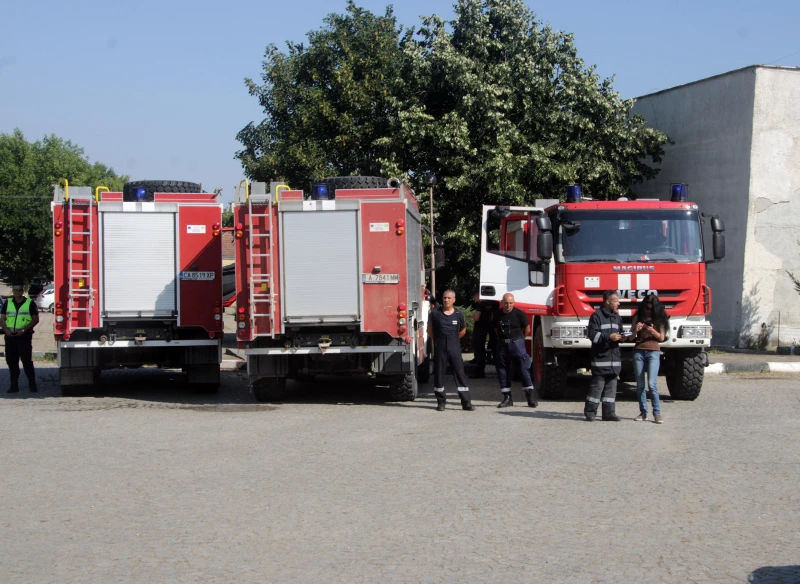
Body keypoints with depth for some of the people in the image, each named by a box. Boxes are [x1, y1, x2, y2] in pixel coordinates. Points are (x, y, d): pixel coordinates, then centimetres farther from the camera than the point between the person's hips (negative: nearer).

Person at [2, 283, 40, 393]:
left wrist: (24, 330, -13)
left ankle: (32, 384, 1)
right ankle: (14, 384, 11)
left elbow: (35, 319, -2)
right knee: (11, 361, 5)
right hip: (10, 336, 4)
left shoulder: (30, 303, 2)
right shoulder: (7, 303, 12)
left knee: (27, 360, -5)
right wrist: (6, 329, -8)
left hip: (24, 336, -4)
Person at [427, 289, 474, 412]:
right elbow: (430, 329, 10)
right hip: (440, 348, 0)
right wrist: (436, 340, 11)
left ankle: (466, 402, -1)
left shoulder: (459, 314, 1)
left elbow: (463, 329, 17)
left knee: (460, 373, -2)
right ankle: (441, 402, 15)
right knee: (439, 374, 4)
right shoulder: (435, 313, -2)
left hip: (454, 347, 0)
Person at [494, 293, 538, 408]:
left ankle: (531, 396, -4)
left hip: (516, 343, -4)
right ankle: (507, 398, 12)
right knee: (502, 370, 4)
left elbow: (527, 329, 3)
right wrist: (503, 338, 13)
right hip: (502, 344, 4)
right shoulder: (498, 315, 3)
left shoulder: (519, 313, -8)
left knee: (524, 368, -7)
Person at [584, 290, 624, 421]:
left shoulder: (617, 317, 17)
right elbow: (593, 335, -12)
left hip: (614, 358, 7)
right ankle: (590, 412, 3)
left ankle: (609, 413, 10)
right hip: (600, 357, -7)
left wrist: (620, 337, 5)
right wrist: (608, 337, -19)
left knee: (611, 386, 7)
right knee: (597, 386, -6)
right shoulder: (597, 315, -6)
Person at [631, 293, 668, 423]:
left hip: (653, 352, -2)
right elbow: (632, 337, 9)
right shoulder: (638, 317, 9)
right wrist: (636, 330, -13)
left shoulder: (659, 319, 5)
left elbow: (661, 338, 4)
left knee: (652, 384, -13)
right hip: (638, 352, 2)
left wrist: (652, 331, -14)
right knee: (640, 385, 2)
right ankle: (643, 412, 7)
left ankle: (657, 413, -9)